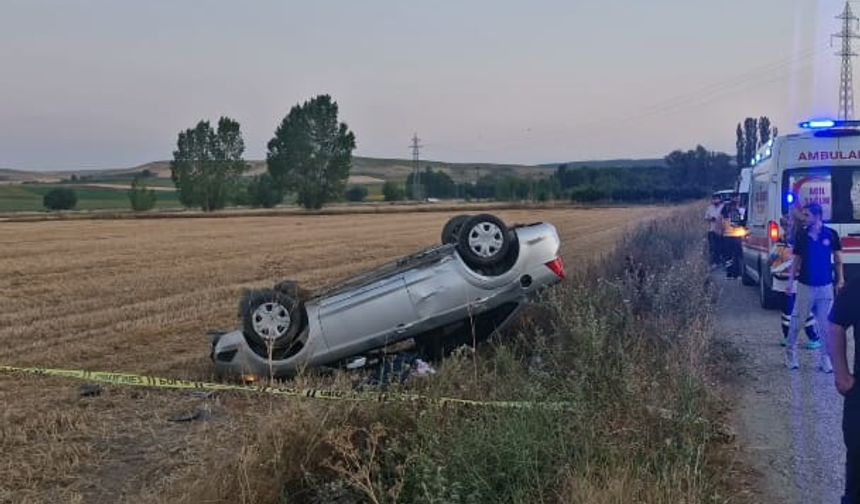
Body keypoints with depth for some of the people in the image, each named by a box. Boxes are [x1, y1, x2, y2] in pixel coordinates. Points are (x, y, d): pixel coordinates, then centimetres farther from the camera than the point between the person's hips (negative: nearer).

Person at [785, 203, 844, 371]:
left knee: (826, 325, 4)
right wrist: (790, 283, 2)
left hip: (825, 286, 0)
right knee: (796, 322, 4)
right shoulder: (801, 236, -3)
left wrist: (840, 279, 1)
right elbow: (796, 260, 4)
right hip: (805, 286, 0)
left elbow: (838, 258, 5)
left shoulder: (831, 234, -5)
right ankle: (790, 354, 18)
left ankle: (825, 357, 15)